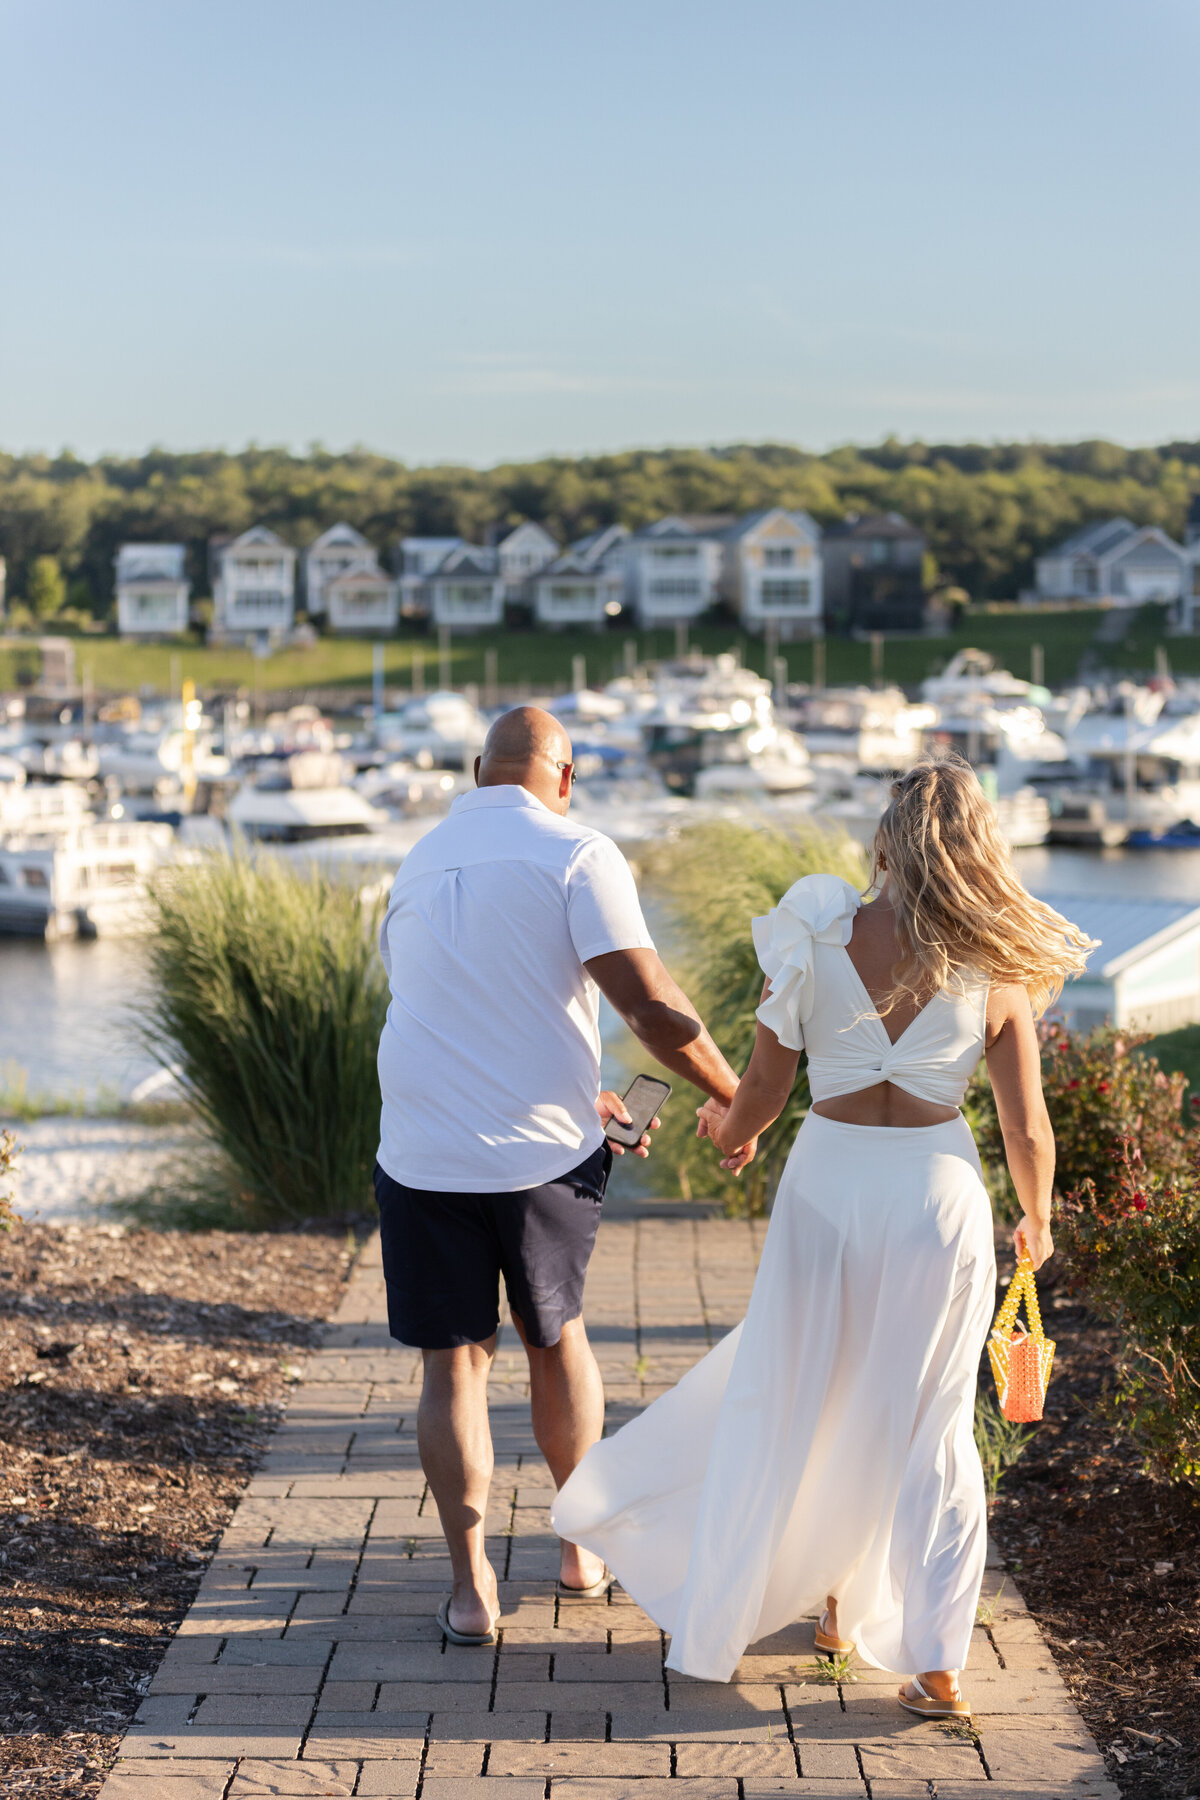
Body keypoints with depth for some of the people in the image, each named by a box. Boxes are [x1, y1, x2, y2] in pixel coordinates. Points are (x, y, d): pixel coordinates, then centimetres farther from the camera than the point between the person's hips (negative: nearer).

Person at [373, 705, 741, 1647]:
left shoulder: (419, 866, 14)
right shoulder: (576, 855, -6)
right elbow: (652, 1004, -14)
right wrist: (733, 1094, -1)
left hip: (423, 1159, 2)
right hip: (542, 1155, -2)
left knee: (455, 1361, 9)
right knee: (556, 1335, 18)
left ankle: (471, 1584, 6)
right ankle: (585, 1545, 32)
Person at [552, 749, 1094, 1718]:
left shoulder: (818, 938, -8)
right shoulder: (997, 970, -7)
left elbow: (764, 1087, -2)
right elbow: (1027, 1131, -4)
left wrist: (733, 1127, 21)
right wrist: (1037, 1219, 16)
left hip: (828, 1183, 0)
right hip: (940, 1194, 0)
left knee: (788, 1402, 16)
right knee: (929, 1428, 11)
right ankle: (938, 1663, 8)